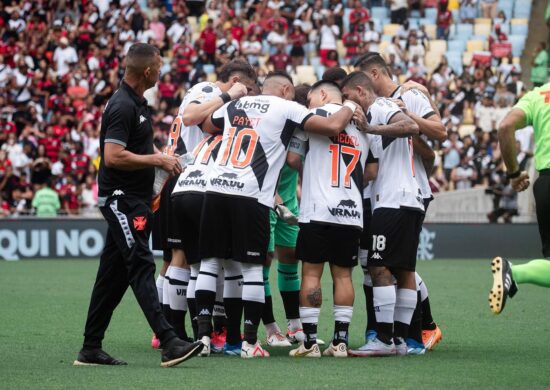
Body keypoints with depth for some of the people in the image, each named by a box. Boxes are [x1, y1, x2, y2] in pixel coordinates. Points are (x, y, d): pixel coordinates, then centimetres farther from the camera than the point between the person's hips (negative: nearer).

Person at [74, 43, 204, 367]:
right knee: (141, 267, -16)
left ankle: (91, 348, 13)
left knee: (113, 275, 10)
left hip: (134, 200, 10)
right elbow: (113, 157, -23)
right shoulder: (122, 107, -16)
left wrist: (161, 157, 14)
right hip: (122, 198, -10)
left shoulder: (137, 103, 16)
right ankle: (169, 342, -24)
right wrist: (157, 160, -16)